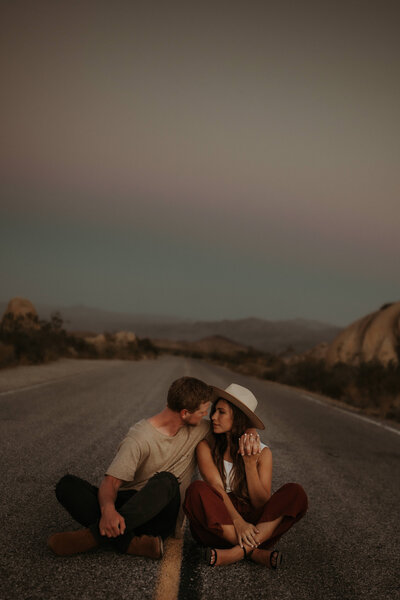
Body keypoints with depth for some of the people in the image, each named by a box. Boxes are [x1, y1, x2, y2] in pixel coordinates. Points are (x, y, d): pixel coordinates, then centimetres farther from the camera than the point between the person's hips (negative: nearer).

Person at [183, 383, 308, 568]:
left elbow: (262, 505, -6)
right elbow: (217, 489, -14)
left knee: (295, 493, -21)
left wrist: (250, 464, -17)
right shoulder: (206, 447, 0)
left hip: (255, 524, 1)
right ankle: (256, 553, -28)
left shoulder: (262, 452, 2)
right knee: (197, 490, -31)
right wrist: (237, 521, -29)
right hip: (217, 527, -1)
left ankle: (237, 552, -33)